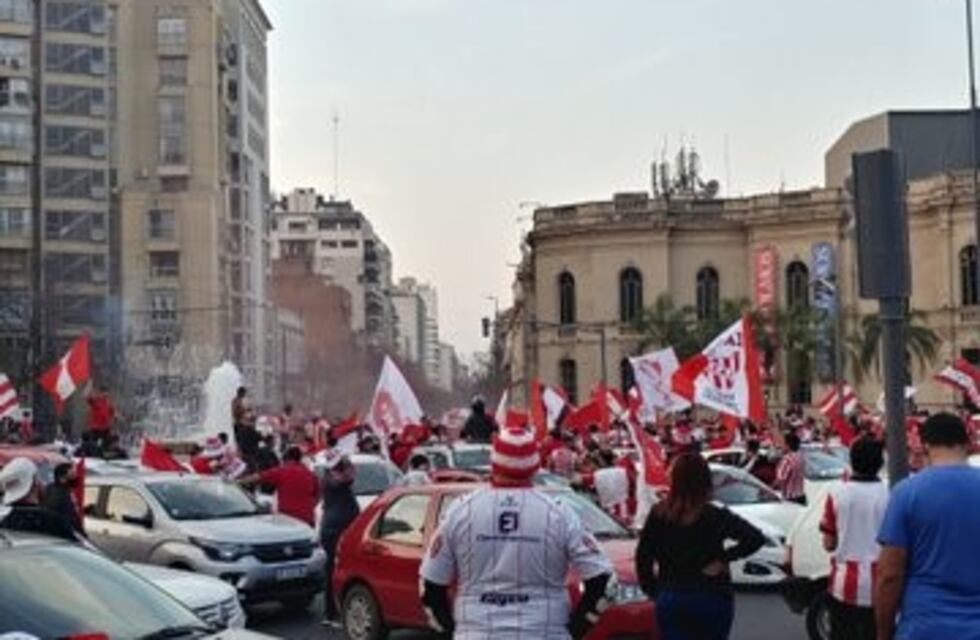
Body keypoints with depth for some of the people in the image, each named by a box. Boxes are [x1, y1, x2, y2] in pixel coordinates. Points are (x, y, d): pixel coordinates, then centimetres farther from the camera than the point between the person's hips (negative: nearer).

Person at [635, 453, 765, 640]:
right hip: (712, 600, -1)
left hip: (670, 600, 1)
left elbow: (643, 557, 0)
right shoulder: (716, 517, -11)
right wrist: (724, 558, -11)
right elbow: (755, 538, -21)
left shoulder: (658, 515, -4)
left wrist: (652, 590, 11)